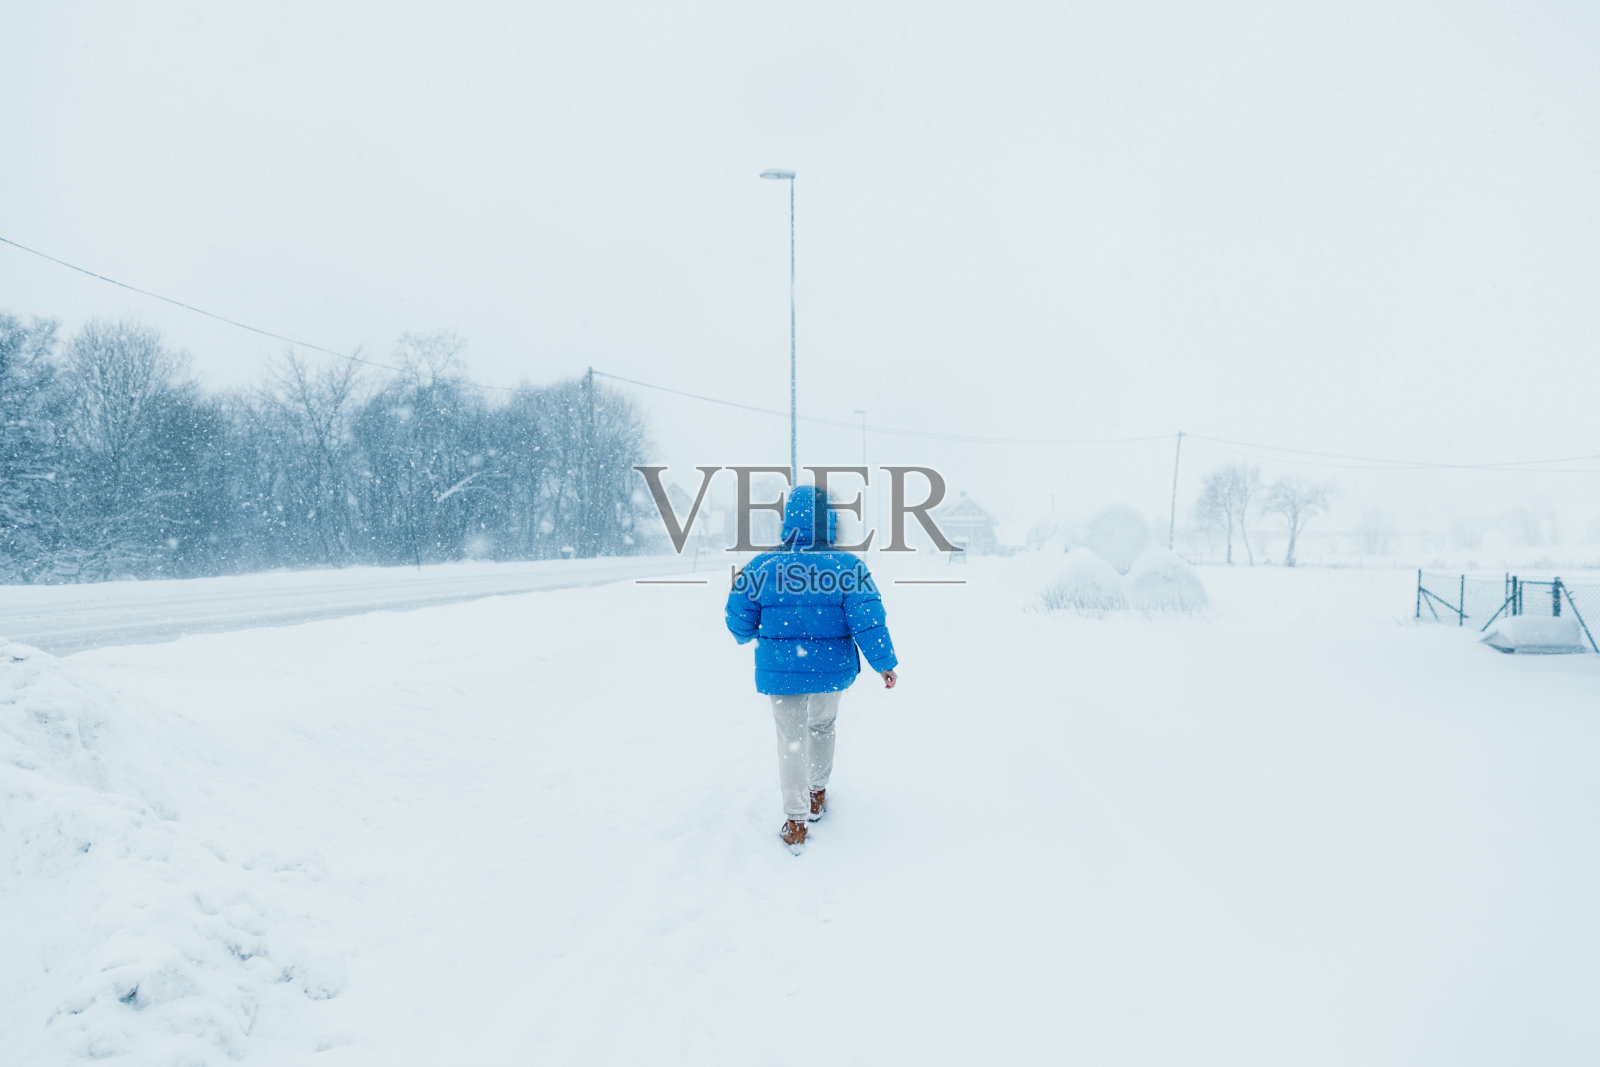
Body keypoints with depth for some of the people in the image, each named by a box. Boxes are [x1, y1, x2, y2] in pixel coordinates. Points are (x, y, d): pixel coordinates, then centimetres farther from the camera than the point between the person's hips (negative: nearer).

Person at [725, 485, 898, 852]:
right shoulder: (847, 567, -14)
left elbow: (739, 621, -1)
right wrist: (885, 663, -3)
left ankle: (795, 823, 13)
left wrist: (750, 637, 22)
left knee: (791, 739, 11)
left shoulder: (761, 568, -11)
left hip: (782, 671, -1)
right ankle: (817, 794, 42)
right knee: (822, 727, 25)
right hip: (832, 670, 1)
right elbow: (868, 621, -15)